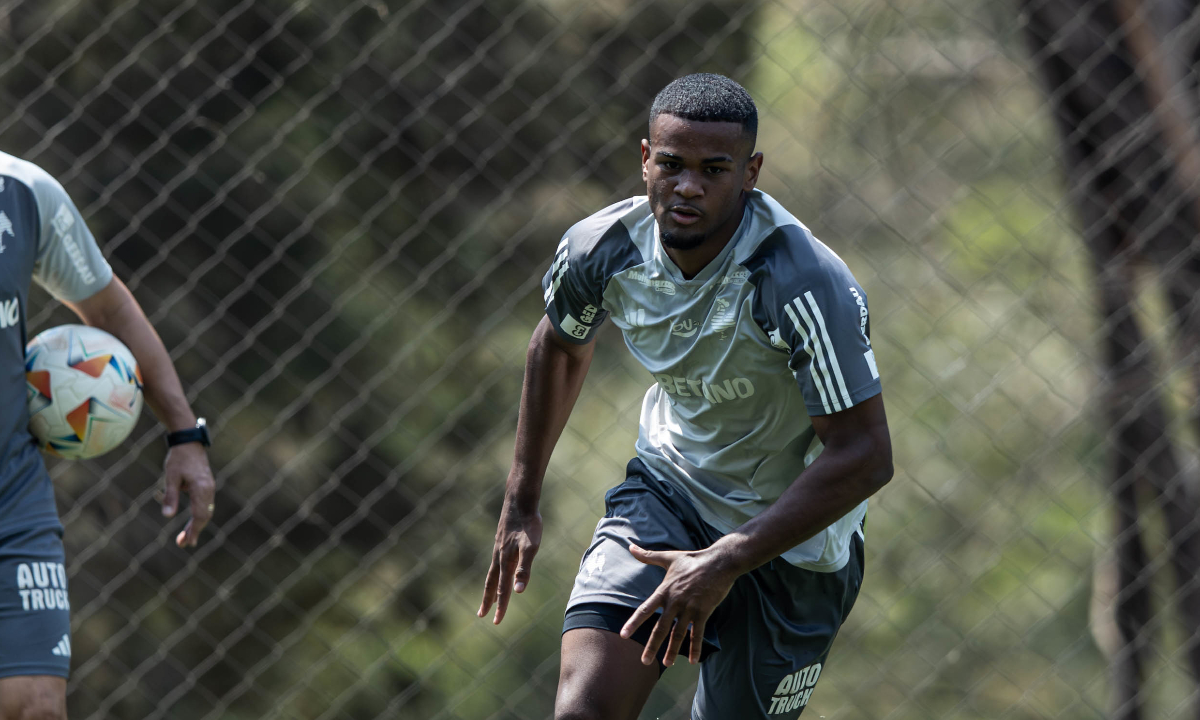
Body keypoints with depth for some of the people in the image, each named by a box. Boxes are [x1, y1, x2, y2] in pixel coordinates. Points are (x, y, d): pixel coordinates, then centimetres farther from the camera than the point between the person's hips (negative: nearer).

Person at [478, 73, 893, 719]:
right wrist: (520, 503, 15)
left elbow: (864, 455, -28)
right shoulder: (599, 250, -14)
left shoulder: (808, 288, -31)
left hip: (788, 538, -3)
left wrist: (725, 563, -31)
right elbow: (559, 346, 10)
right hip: (665, 490, 3)